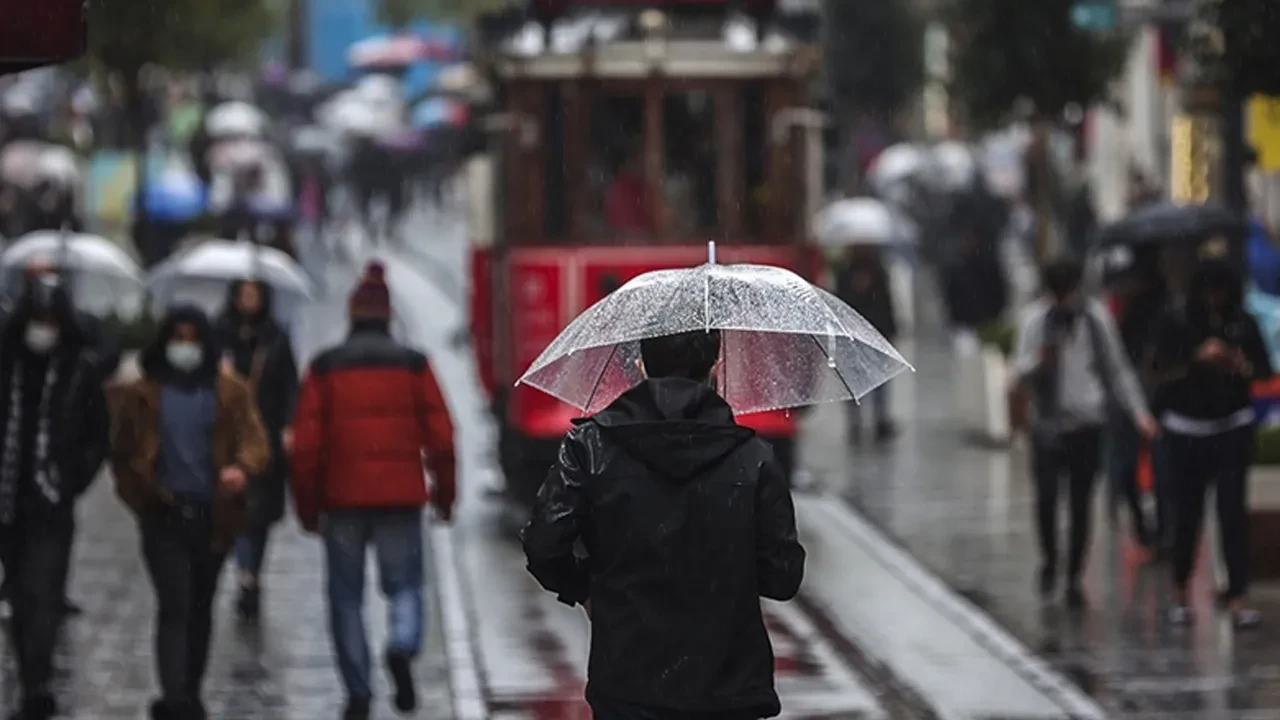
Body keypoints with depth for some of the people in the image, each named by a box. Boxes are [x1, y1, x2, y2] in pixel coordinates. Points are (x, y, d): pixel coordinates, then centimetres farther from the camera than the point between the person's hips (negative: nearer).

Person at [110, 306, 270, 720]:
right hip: (164, 515, -2)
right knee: (175, 605, -14)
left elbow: (255, 440, -4)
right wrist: (140, 496, -2)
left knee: (200, 608, 13)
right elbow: (123, 453, 11)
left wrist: (243, 467, -25)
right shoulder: (142, 395, 4)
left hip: (213, 515, 2)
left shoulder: (231, 393, 6)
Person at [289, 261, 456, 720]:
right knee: (405, 583, 10)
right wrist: (444, 493, 10)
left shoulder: (324, 368, 2)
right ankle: (403, 646, -21)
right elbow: (440, 436, 0)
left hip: (343, 495, 0)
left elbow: (306, 443, 0)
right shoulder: (413, 365, 1)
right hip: (401, 495, 0)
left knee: (346, 595, 8)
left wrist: (307, 505, 7)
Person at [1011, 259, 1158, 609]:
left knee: (1081, 503, 3)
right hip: (1048, 424, -1)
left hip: (1087, 424, 1)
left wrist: (1138, 412, 0)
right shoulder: (1036, 318, -1)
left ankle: (1074, 577, 15)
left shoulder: (1096, 317, 1)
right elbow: (1021, 372, 1)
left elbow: (1118, 369, 8)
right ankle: (1050, 560, 12)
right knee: (1046, 495, -14)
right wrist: (1037, 362, -23)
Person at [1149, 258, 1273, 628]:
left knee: (1233, 511, -7)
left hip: (1233, 428, 1)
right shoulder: (1175, 324, -4)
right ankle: (1180, 590, 19)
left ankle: (1238, 595, -7)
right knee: (1187, 513, 1)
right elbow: (1164, 375, -8)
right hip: (1187, 430, 0)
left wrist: (1243, 366, -16)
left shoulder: (1243, 323, 0)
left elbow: (1265, 370, 5)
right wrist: (1198, 359, -22)